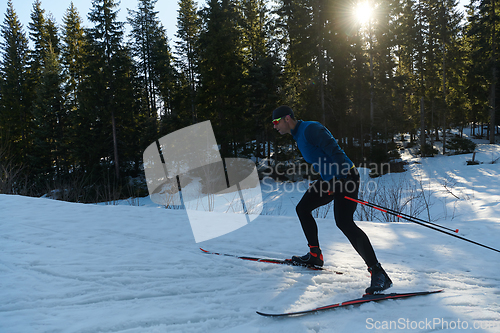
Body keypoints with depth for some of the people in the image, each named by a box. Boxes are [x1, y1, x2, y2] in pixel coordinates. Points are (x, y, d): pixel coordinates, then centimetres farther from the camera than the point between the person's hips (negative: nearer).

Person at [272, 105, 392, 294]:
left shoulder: (310, 129, -15)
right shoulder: (299, 135, 17)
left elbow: (334, 151, -23)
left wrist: (341, 178, -29)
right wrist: (322, 183, 21)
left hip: (345, 178, -11)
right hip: (330, 180, 11)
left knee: (344, 222, -25)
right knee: (302, 208, 18)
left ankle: (378, 273, -22)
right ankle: (315, 255, 27)